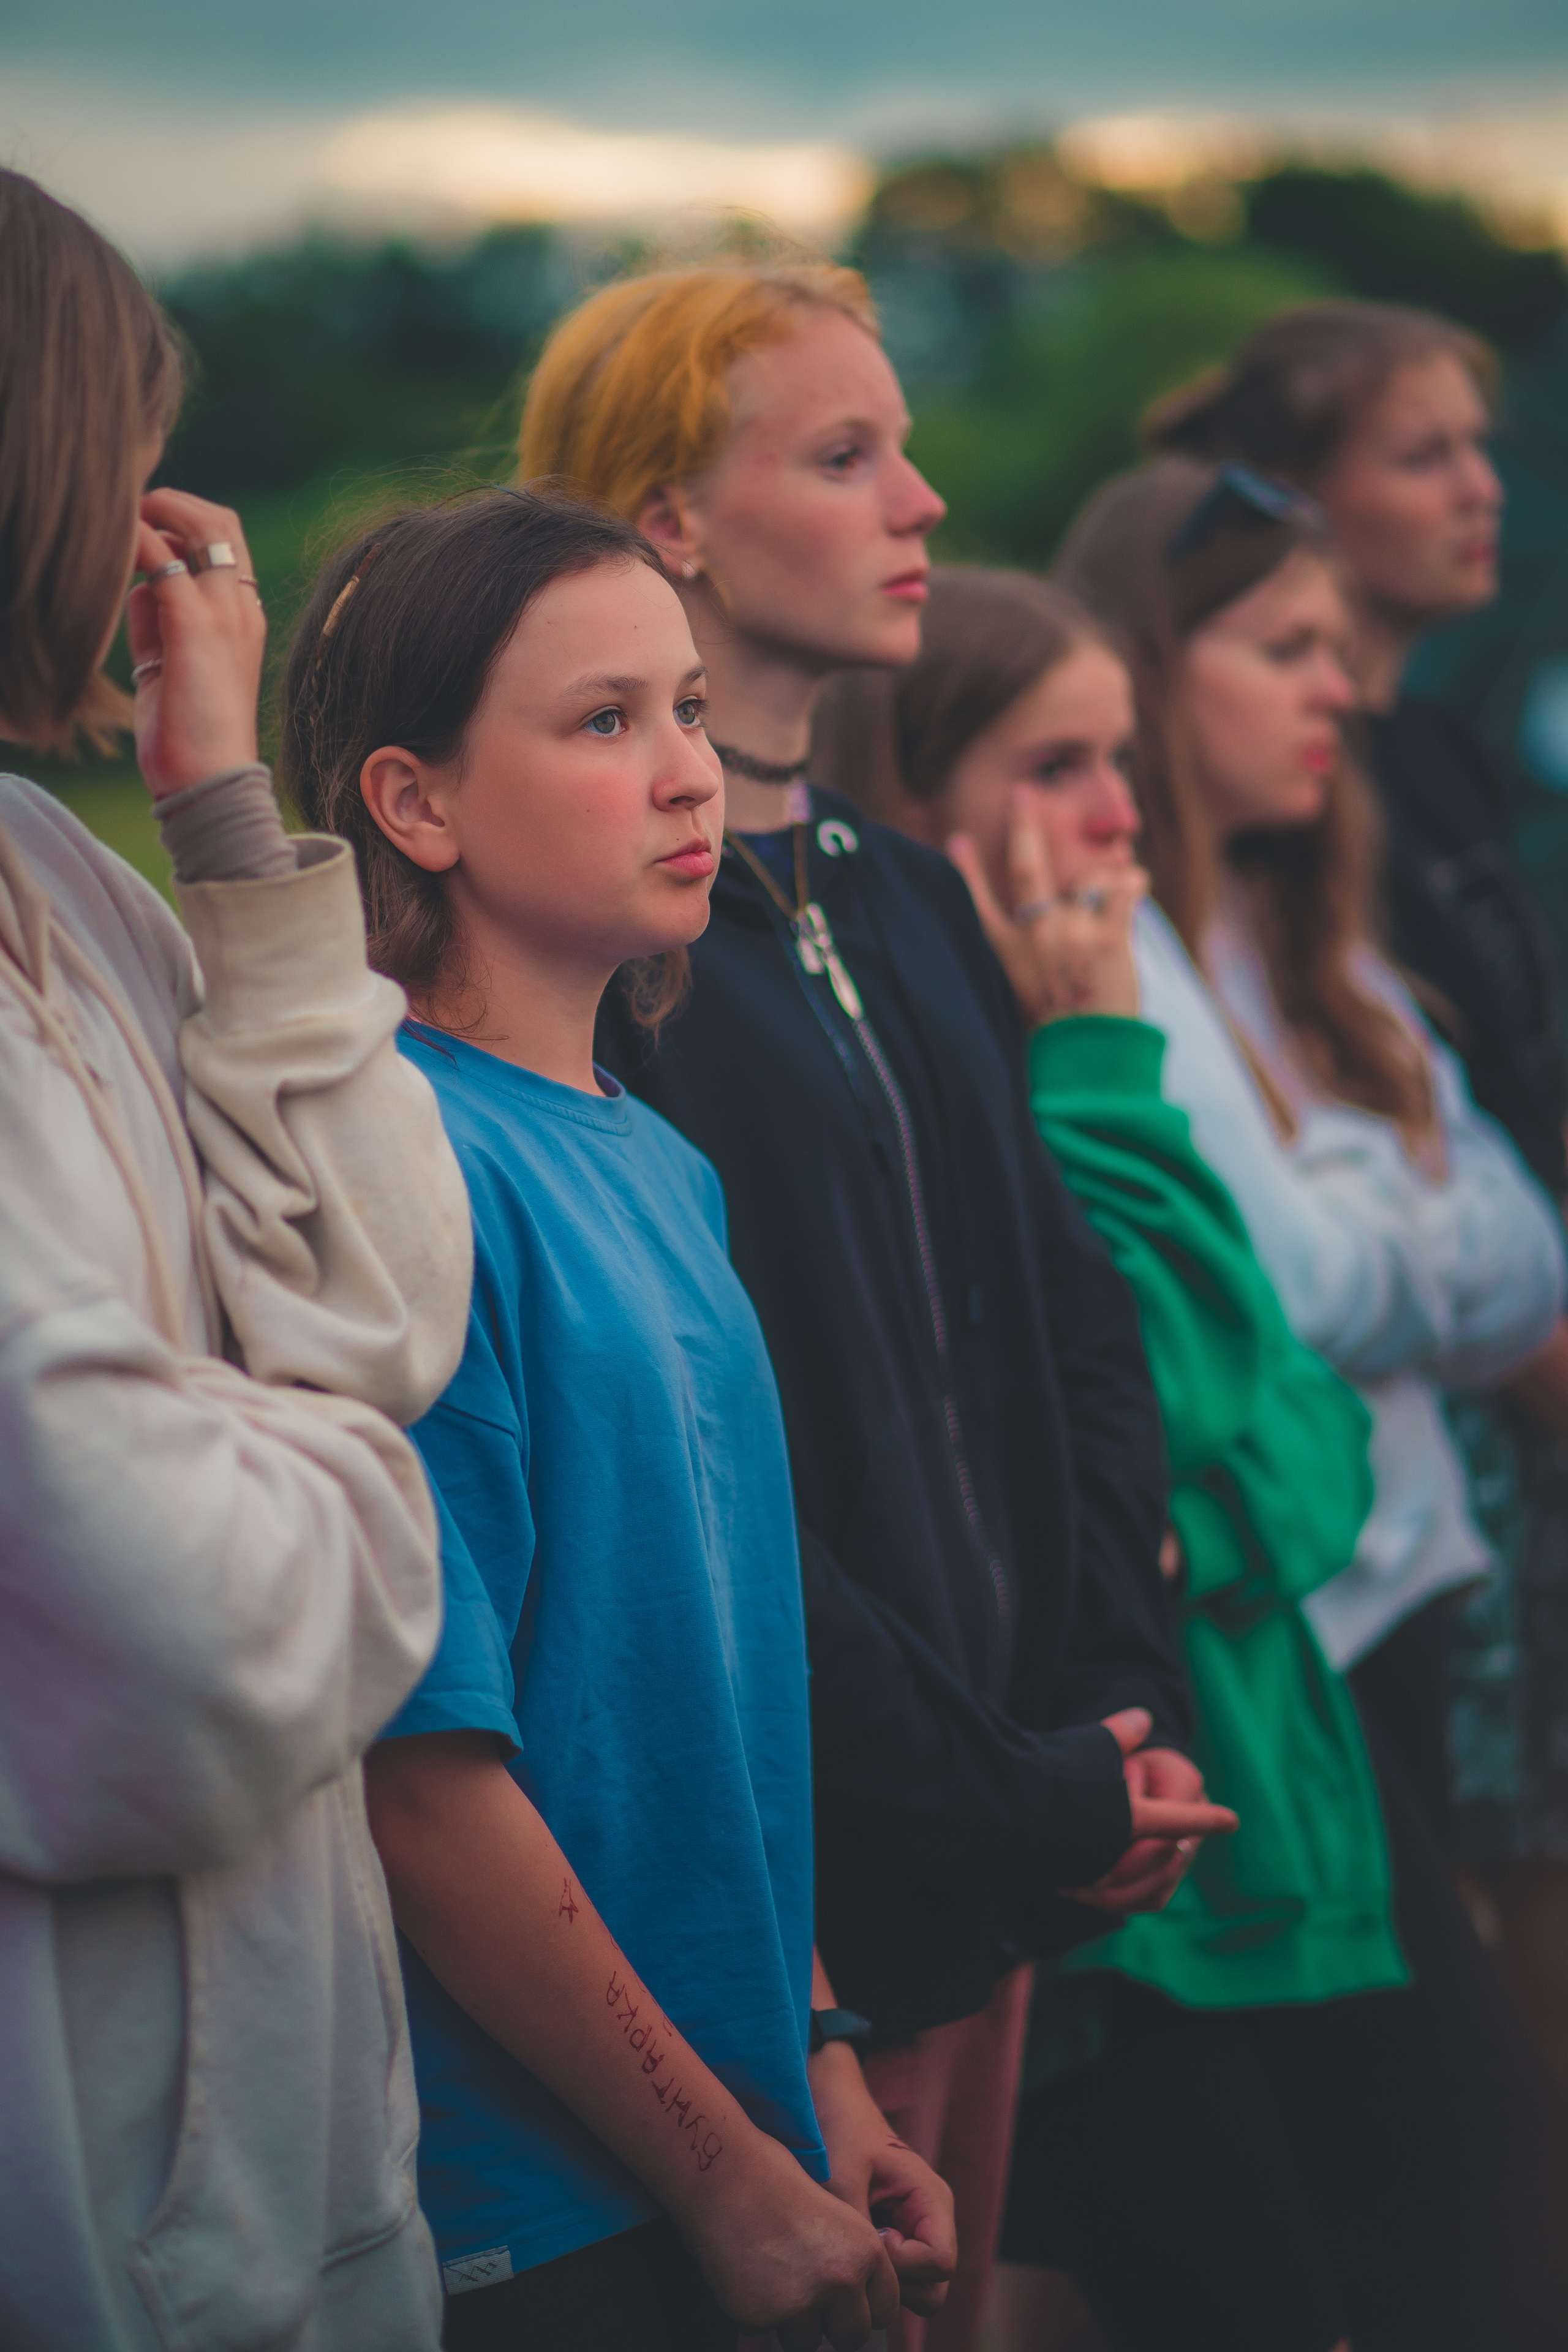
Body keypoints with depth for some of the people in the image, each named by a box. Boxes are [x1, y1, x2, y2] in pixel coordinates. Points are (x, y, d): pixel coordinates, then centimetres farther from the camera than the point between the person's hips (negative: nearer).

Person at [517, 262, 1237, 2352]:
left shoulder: (906, 901, 14)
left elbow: (1078, 1321, 14)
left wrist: (1124, 1712, 1)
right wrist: (1007, 1792, -15)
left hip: (1013, 1837, 8)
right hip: (793, 1857, -8)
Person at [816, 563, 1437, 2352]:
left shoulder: (1068, 1067, 14)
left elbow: (1306, 1425, 11)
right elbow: (1171, 1392, -18)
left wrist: (1207, 1527, -9)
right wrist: (1094, 1063, -12)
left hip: (1284, 1833, 8)